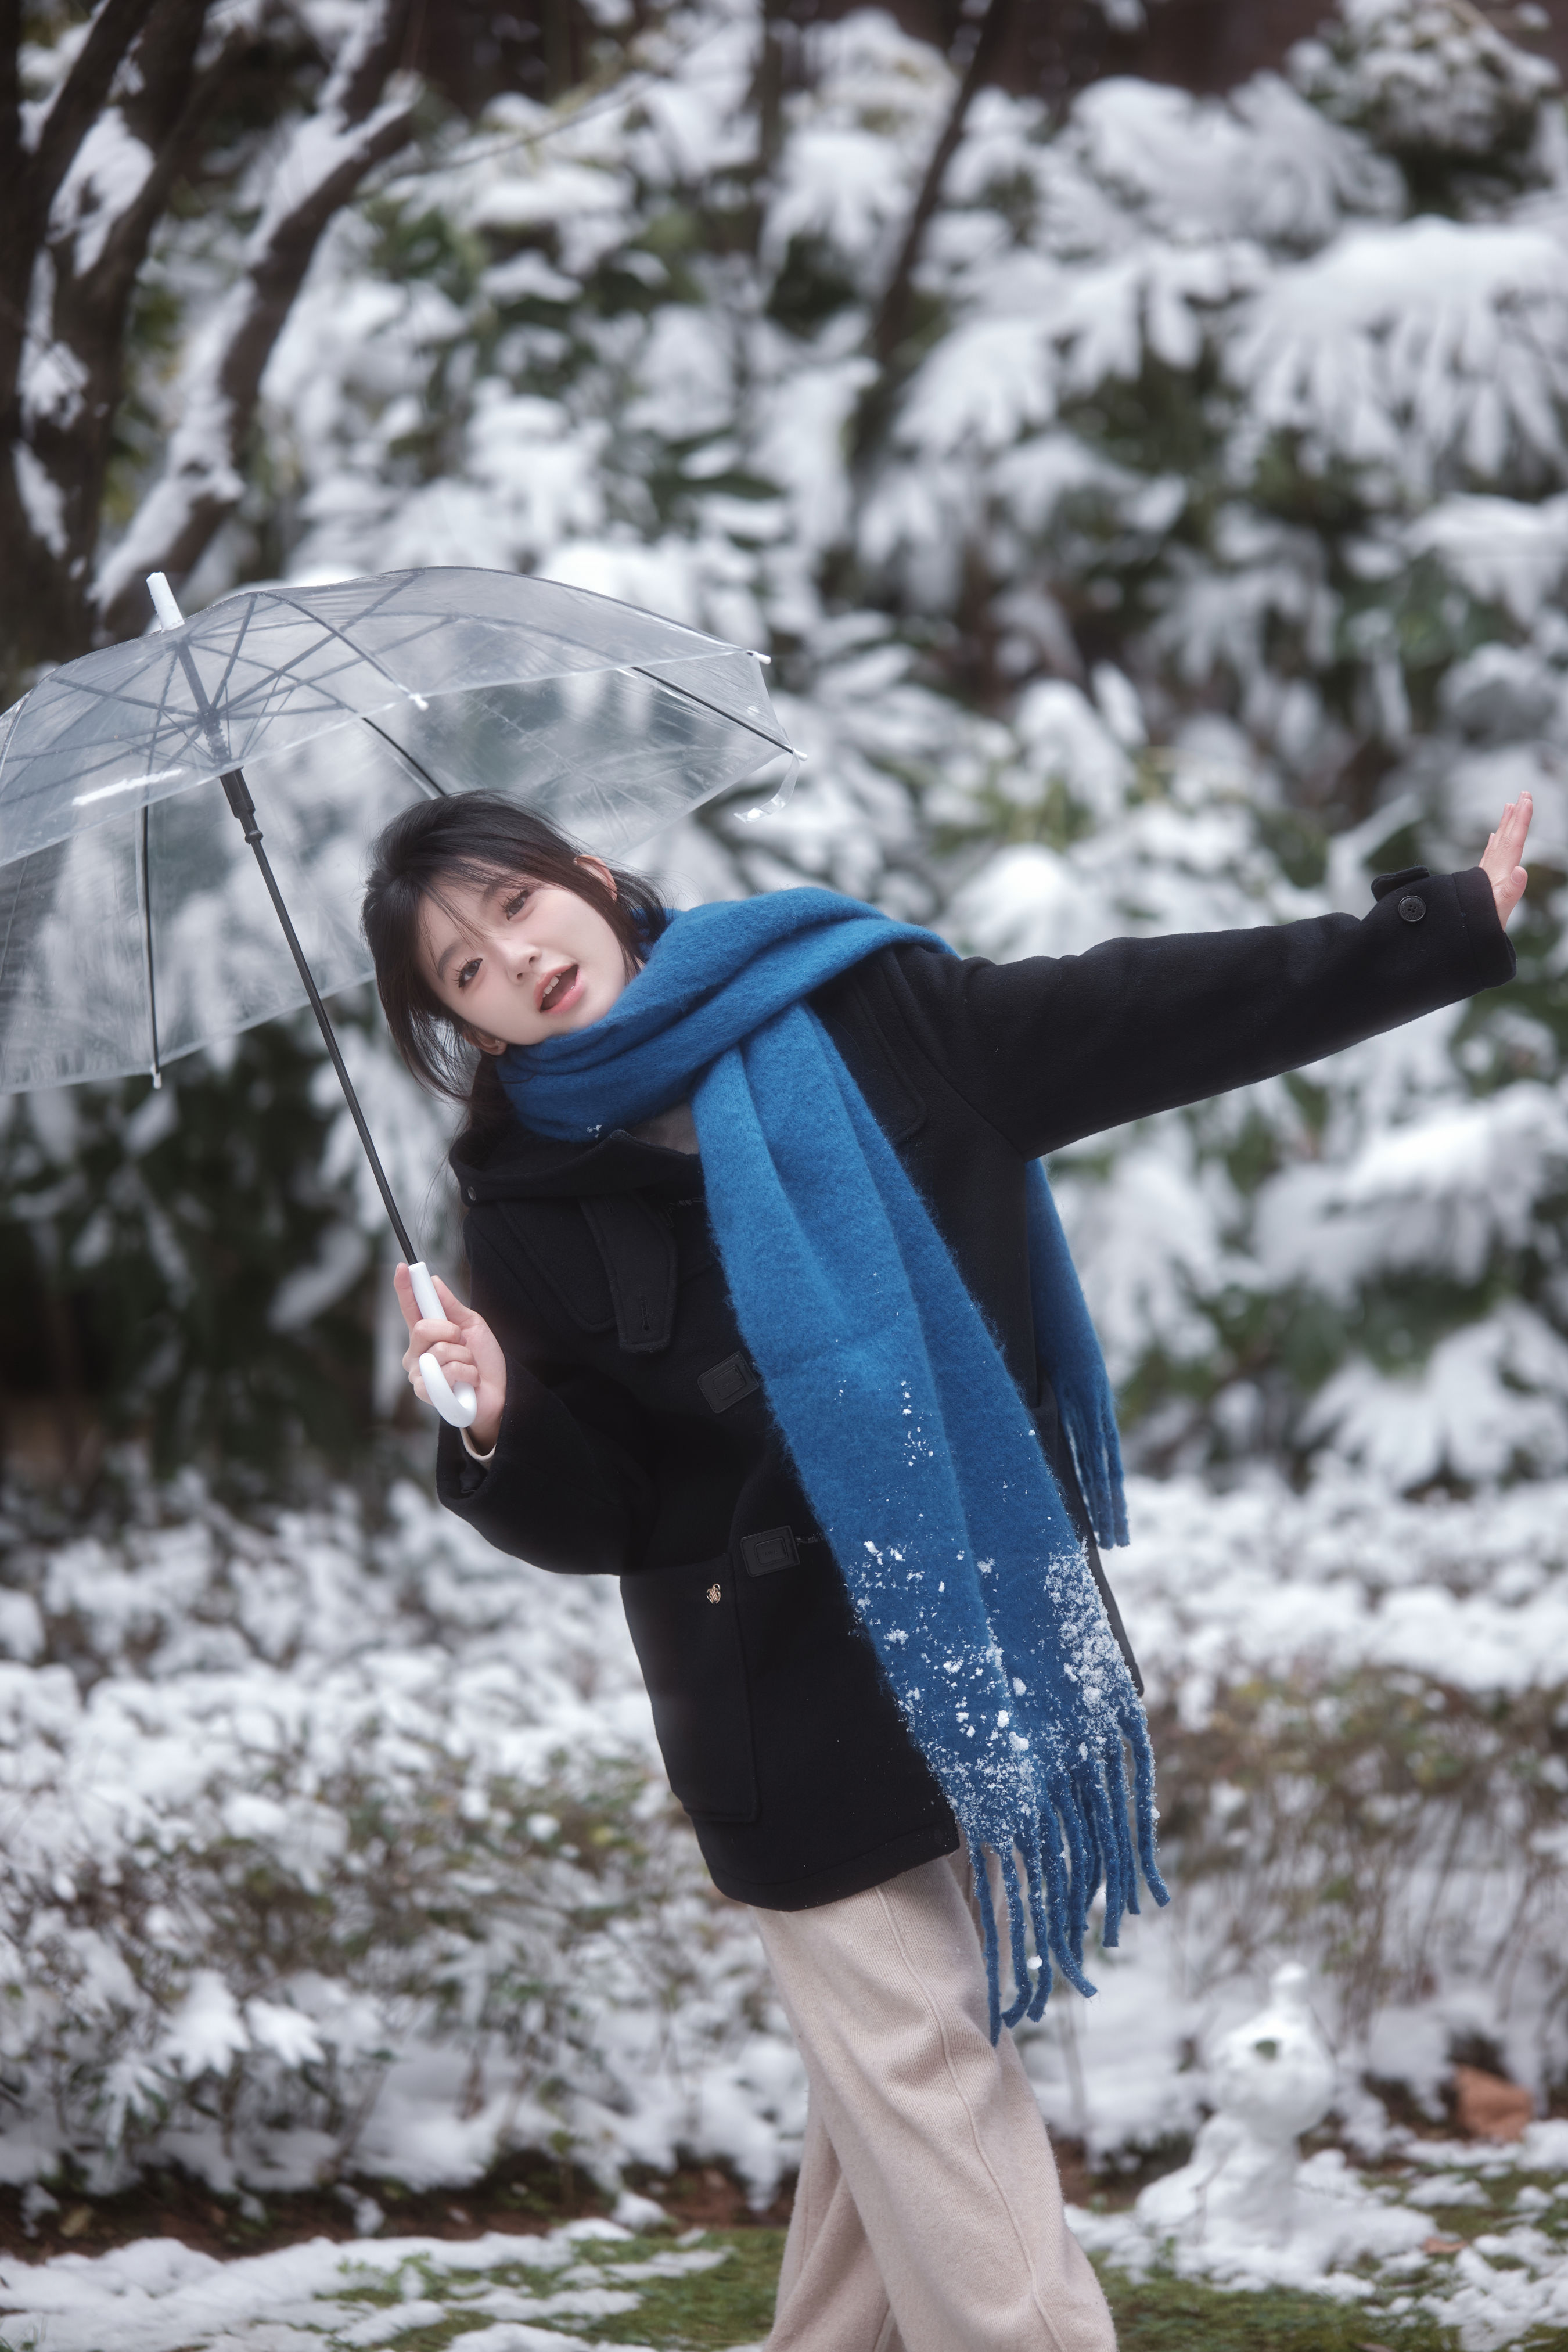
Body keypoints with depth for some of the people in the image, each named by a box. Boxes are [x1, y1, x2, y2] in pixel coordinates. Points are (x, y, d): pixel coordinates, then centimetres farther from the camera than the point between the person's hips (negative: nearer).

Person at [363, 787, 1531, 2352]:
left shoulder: (867, 1013, -2)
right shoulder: (535, 1207, -4)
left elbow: (1164, 1017, 1)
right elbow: (594, 1518, -1)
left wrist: (1454, 926, 1)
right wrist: (498, 1432, -23)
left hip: (995, 1633, 2)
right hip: (793, 1720, -2)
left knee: (901, 2077, 11)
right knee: (919, 2084, -5)